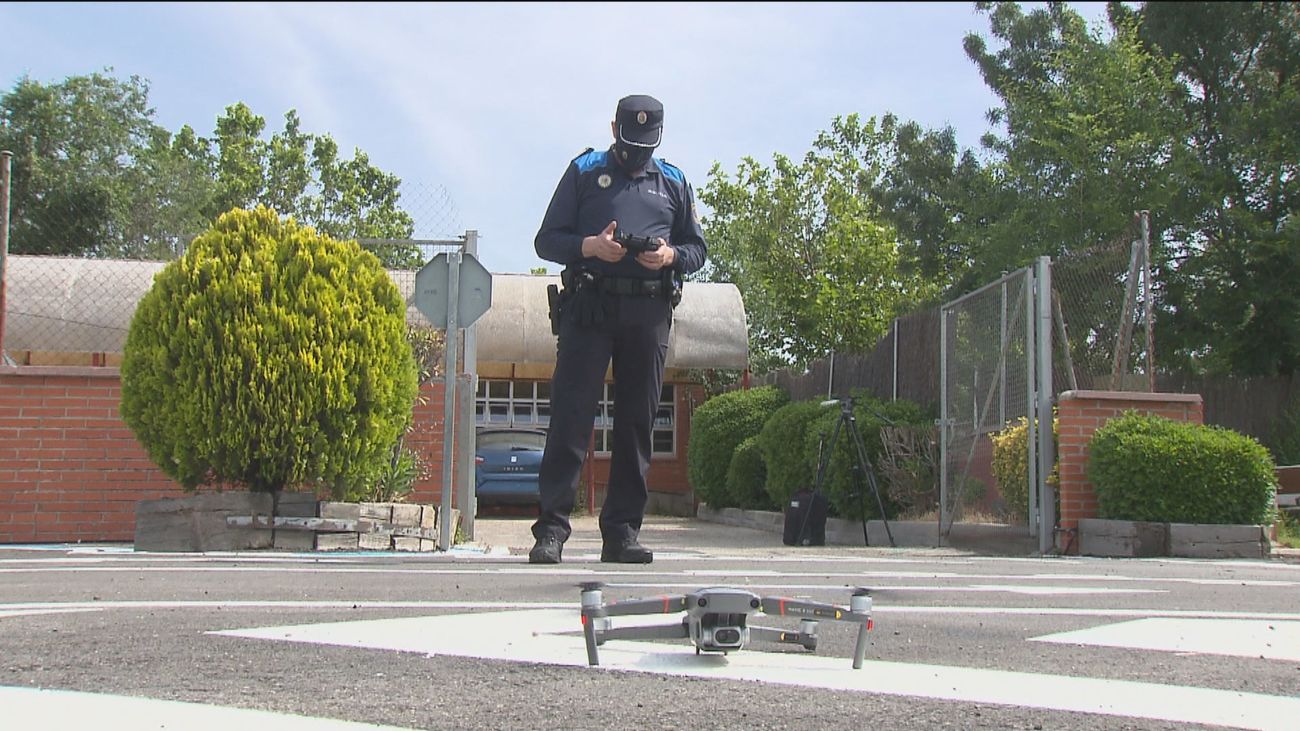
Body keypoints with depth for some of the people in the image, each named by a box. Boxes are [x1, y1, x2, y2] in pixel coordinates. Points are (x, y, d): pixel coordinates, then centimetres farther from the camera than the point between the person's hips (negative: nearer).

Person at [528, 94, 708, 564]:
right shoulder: (584, 172, 13)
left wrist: (670, 255, -2)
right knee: (571, 414, -10)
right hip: (589, 308, -3)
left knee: (637, 421, 2)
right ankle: (551, 527, -10)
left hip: (649, 313, 3)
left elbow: (697, 248, 21)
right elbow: (547, 240, 9)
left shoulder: (674, 183, 20)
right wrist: (590, 247, -10)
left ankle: (622, 532, 5)